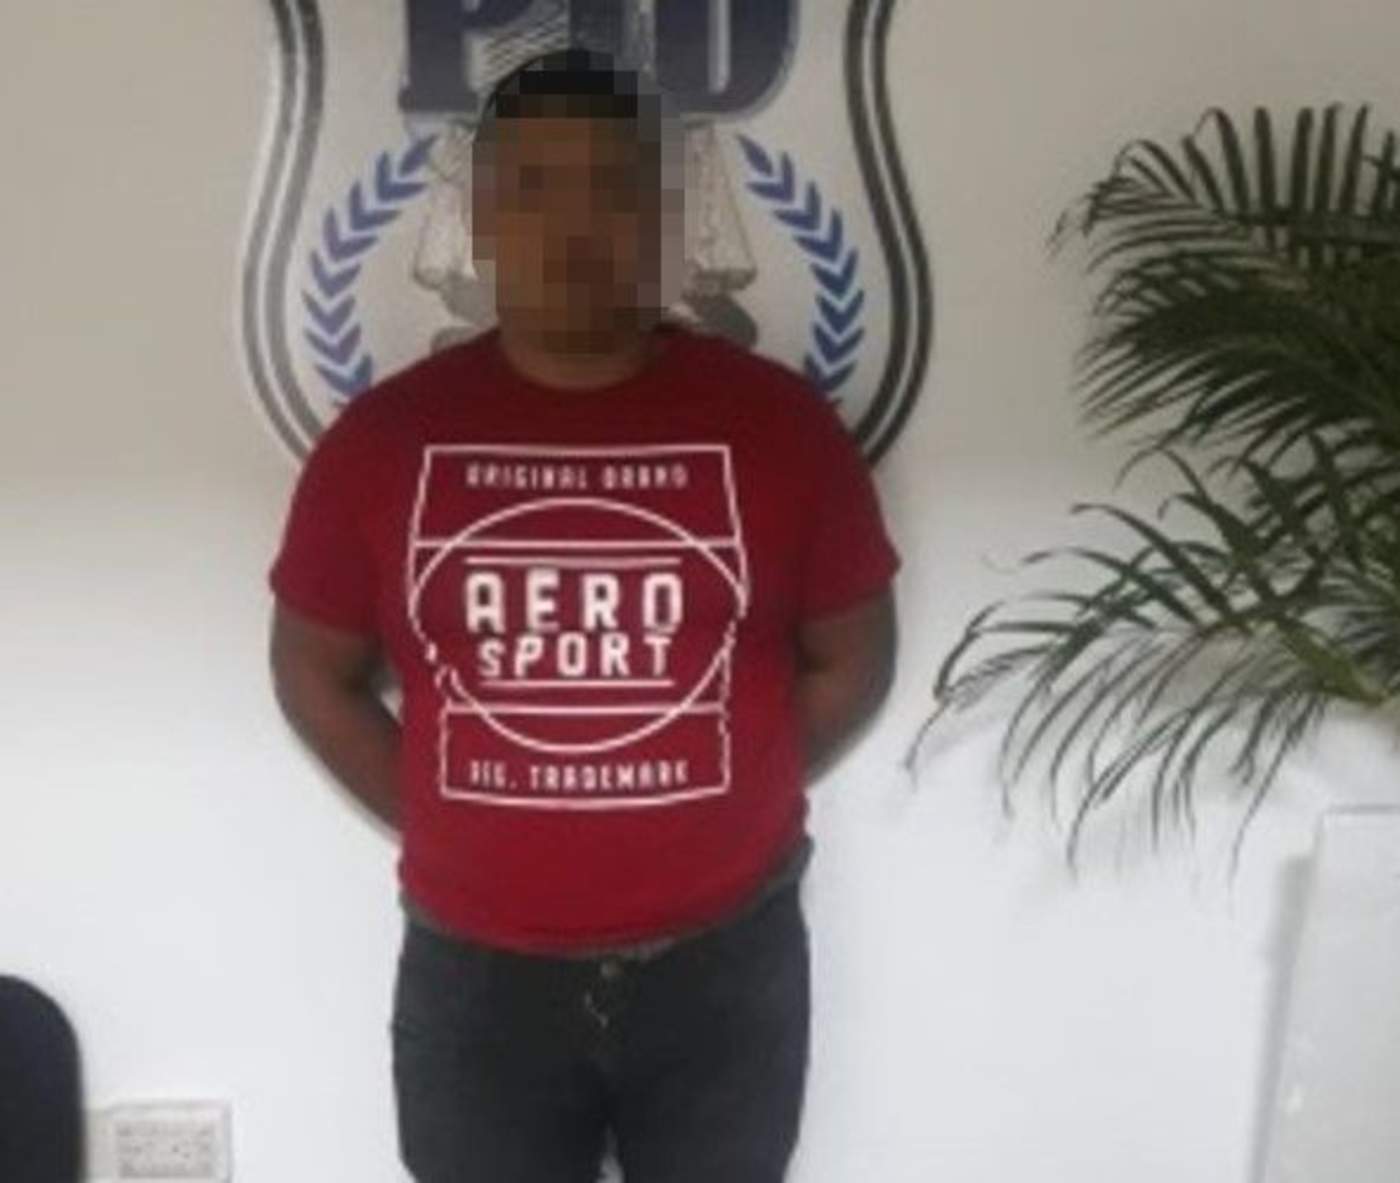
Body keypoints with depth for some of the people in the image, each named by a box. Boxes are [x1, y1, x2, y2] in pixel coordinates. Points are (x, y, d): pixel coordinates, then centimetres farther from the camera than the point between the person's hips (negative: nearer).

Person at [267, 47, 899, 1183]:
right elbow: (315, 669, 4)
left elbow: (853, 659, 1)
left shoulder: (778, 421, -9)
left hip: (724, 962, 0)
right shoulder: (386, 436, -7)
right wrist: (441, 824, -1)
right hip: (477, 972, 1)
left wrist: (725, 812, -2)